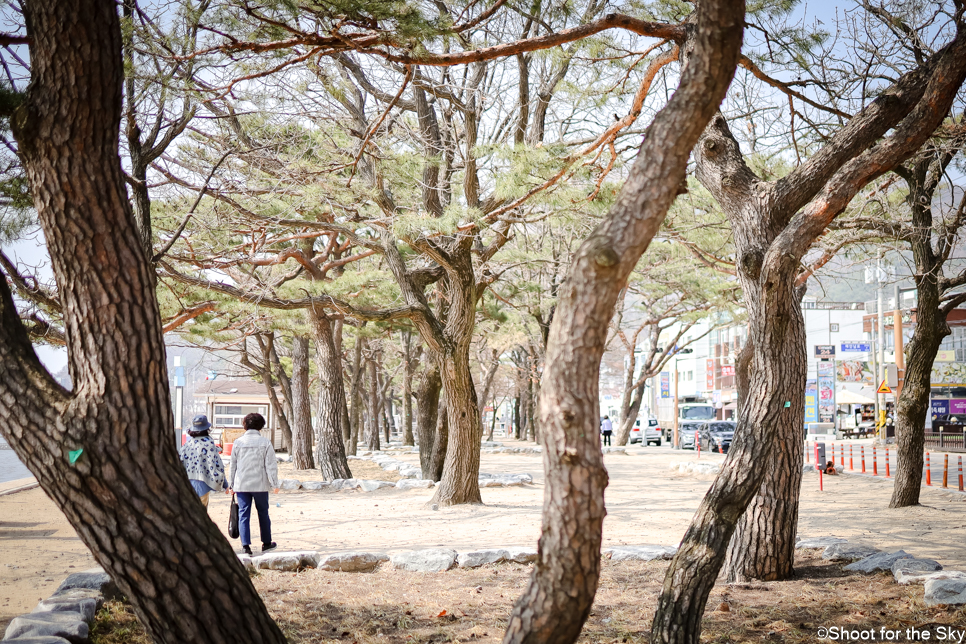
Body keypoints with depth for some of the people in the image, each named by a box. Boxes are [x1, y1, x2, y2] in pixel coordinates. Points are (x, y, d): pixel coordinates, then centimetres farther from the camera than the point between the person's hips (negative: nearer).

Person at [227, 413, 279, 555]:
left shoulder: (238, 442, 0)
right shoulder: (265, 442, -5)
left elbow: (233, 466, 5)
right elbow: (271, 465, -7)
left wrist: (231, 485, 12)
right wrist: (274, 484, -2)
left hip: (242, 485, 1)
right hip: (260, 485, -1)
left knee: (243, 514, 3)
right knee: (263, 513, 14)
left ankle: (246, 545, -6)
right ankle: (266, 543, 26)